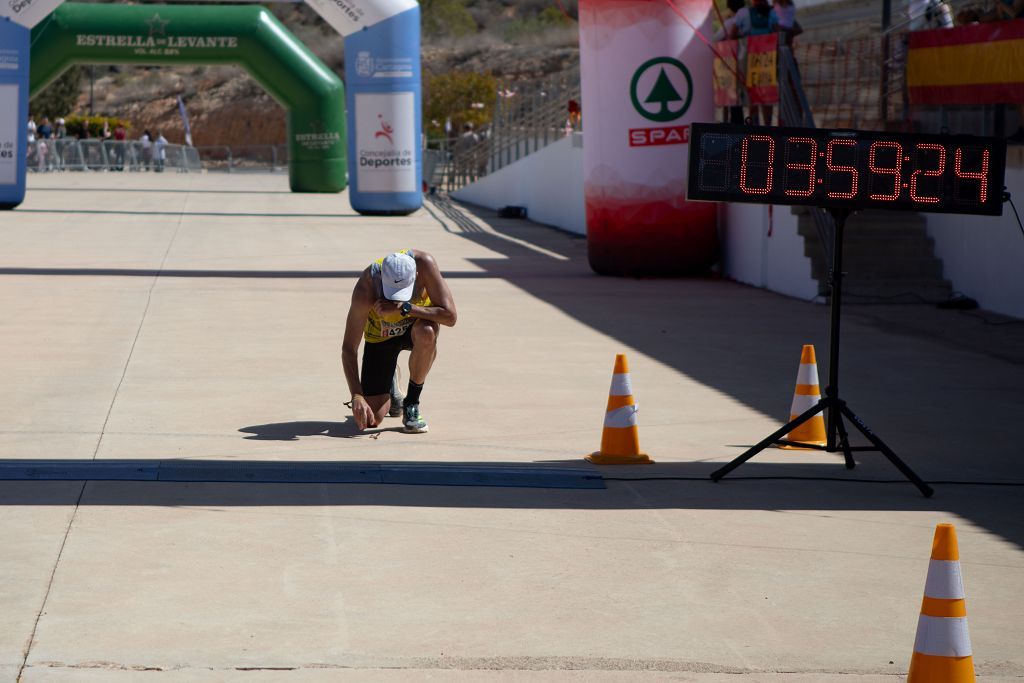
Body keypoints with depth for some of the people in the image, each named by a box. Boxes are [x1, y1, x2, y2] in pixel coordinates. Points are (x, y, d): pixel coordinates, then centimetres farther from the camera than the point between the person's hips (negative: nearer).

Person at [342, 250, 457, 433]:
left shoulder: (424, 263, -33)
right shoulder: (365, 289, -34)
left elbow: (450, 316, -34)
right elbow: (348, 348, -30)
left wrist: (404, 307, -42)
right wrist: (357, 396, -40)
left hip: (415, 323, 1)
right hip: (381, 334, -1)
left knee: (426, 332, -40)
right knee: (371, 418, -12)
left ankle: (412, 404, -16)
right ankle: (390, 388, 26)